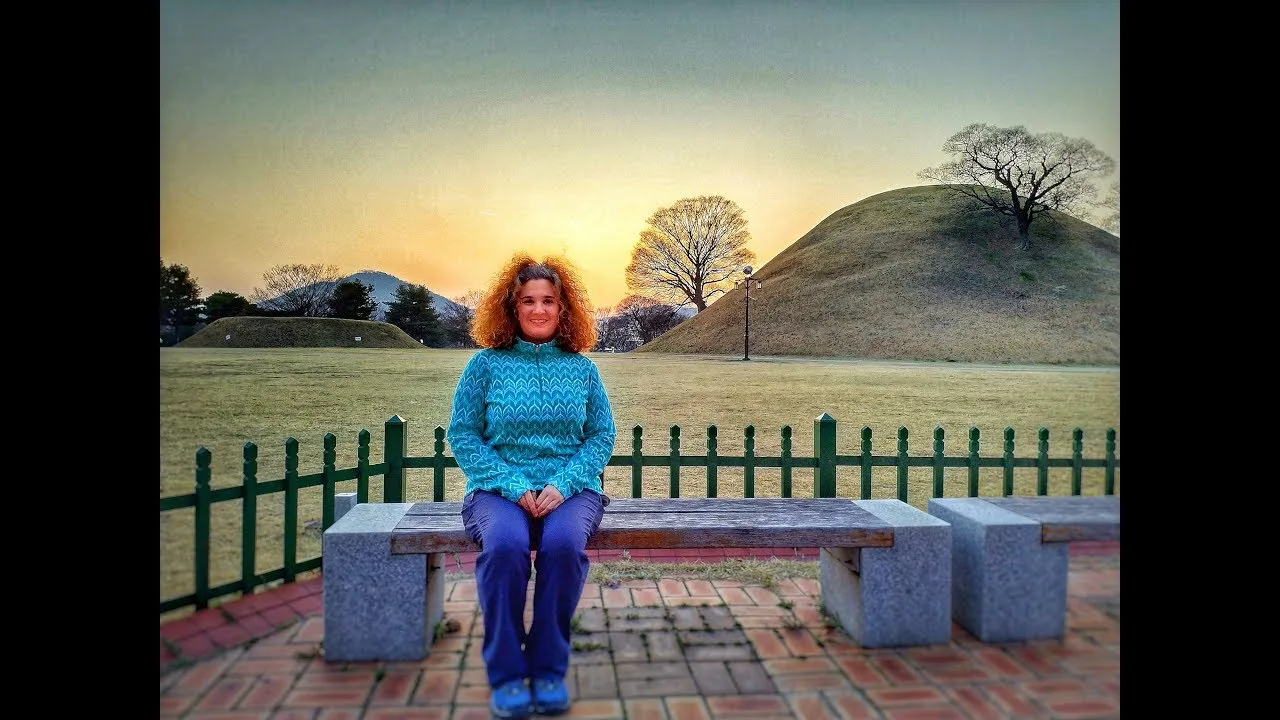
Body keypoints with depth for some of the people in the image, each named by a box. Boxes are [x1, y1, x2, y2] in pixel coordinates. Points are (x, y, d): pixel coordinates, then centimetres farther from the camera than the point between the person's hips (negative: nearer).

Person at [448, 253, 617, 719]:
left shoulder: (581, 368, 9)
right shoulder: (486, 364, 5)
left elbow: (602, 436, 7)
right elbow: (462, 435, 2)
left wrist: (563, 485, -11)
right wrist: (513, 486, -11)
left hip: (570, 487, 1)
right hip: (499, 488, 0)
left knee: (563, 544, -33)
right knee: (504, 546, -34)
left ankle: (549, 670, -15)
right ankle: (505, 674, -17)